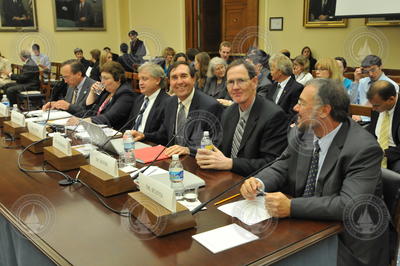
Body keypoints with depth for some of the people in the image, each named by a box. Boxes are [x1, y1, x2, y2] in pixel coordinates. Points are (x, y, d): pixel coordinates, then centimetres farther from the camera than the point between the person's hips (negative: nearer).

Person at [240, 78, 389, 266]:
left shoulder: (363, 148, -21)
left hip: (348, 243, -5)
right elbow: (281, 168, 8)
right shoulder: (302, 132, -2)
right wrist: (258, 183, -14)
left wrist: (292, 207, -34)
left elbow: (350, 205, -29)